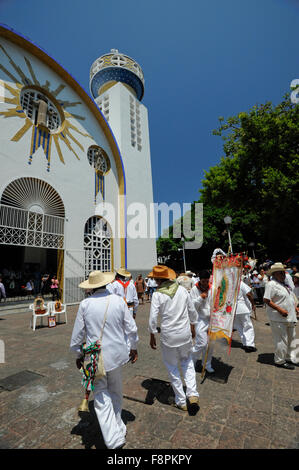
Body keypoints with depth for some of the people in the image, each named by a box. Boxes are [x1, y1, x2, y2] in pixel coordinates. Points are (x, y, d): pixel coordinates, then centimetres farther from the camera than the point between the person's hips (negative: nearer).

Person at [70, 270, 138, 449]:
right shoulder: (118, 300, -10)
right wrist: (134, 347, 13)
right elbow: (131, 328, -3)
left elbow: (78, 334, -4)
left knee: (102, 397, 13)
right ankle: (117, 427, 43)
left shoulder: (85, 304, -13)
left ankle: (114, 439, 12)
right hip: (116, 353, 2)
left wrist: (78, 354, 13)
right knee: (116, 391, 24)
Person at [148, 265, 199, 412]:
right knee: (187, 361, 26)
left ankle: (181, 401, 30)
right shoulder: (182, 289, -5)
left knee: (172, 367, 17)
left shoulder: (157, 295, -15)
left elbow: (153, 318, -14)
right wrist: (192, 327, 19)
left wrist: (152, 335, 0)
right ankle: (192, 395, 18)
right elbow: (192, 311, 4)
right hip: (185, 333, 3)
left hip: (168, 336, -3)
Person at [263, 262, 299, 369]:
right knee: (281, 340, -1)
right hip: (278, 318, -10)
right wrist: (280, 309, -23)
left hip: (290, 317, 10)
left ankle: (290, 358, 35)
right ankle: (280, 361, 15)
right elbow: (266, 300, -22)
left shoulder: (285, 283, 14)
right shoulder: (271, 284, -17)